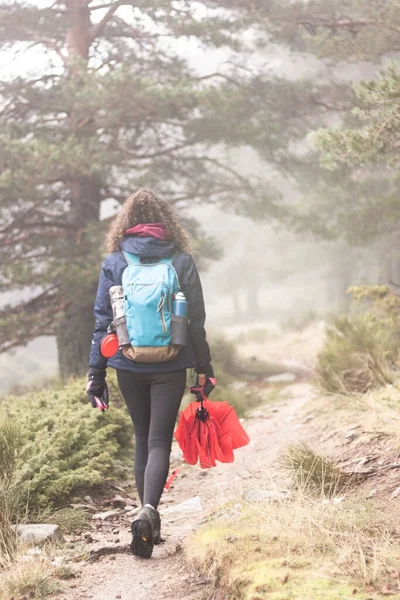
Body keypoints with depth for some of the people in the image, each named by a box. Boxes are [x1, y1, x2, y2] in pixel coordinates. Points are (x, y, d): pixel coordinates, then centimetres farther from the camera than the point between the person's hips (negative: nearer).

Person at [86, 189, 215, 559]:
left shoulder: (114, 263, 0)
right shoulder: (181, 261, -2)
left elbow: (102, 320, 0)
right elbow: (197, 320, -1)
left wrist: (96, 372, 5)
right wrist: (204, 369, 7)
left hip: (129, 366, 2)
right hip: (170, 368, -1)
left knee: (142, 440, 15)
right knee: (159, 441, 0)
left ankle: (149, 525, 19)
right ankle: (148, 510, -24)